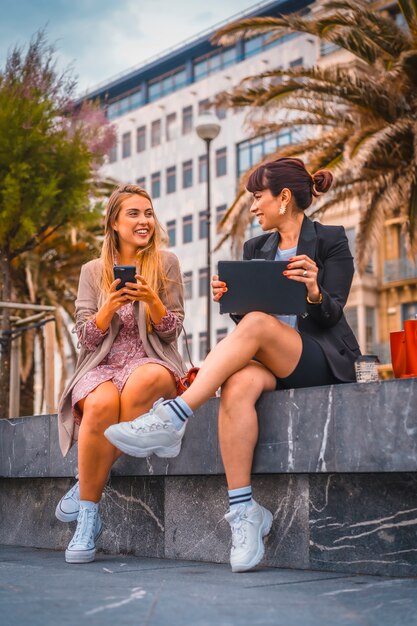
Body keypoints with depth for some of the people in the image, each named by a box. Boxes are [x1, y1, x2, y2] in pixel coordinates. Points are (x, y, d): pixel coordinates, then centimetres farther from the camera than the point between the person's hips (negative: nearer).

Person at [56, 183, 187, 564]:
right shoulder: (93, 271, 12)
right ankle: (89, 518, -23)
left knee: (143, 381, -39)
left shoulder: (166, 264, 9)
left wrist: (151, 300, -16)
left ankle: (87, 487, -21)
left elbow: (172, 331, 4)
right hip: (102, 365, 0)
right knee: (101, 404, -37)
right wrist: (111, 305, -15)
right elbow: (86, 336, 4)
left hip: (153, 362, 0)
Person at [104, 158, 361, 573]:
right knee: (238, 386, -34)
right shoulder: (255, 248, 20)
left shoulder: (330, 240, 4)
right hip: (266, 360, 4)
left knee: (257, 323, -34)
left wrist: (315, 293, -28)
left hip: (322, 361, -4)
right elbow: (245, 313, 15)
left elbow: (332, 316, -6)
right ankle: (243, 511, -35)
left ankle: (173, 419, -39)